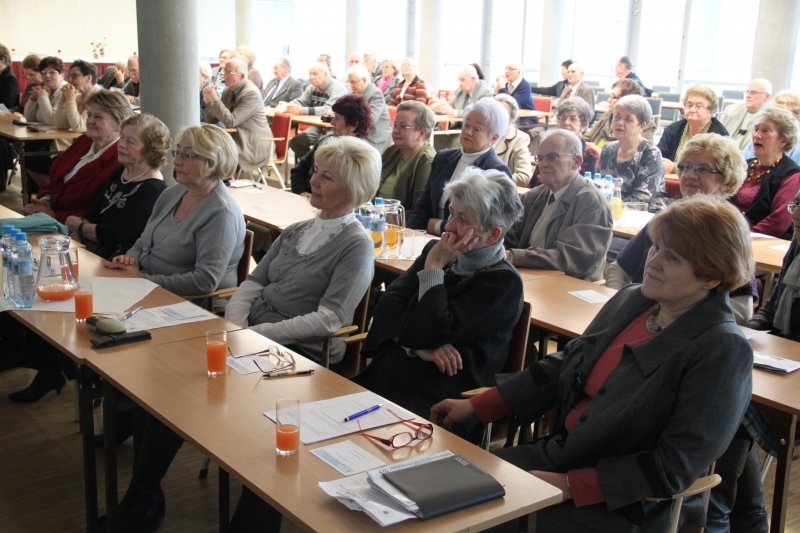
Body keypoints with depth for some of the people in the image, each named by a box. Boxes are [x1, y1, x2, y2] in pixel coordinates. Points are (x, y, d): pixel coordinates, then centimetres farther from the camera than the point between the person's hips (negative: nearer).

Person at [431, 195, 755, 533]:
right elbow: (566, 364, 12)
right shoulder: (630, 301, 3)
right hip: (557, 453, 7)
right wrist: (477, 407, 7)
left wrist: (569, 485, -21)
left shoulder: (723, 352, -18)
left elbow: (674, 466, -19)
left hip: (619, 504, -6)